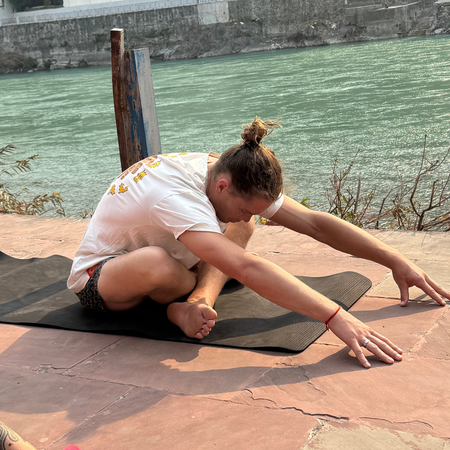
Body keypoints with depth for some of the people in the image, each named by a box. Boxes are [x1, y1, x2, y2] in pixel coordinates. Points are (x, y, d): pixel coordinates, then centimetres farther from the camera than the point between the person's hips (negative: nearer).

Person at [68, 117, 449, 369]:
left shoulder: (234, 179, -16)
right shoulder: (174, 195, -39)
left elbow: (314, 222, -15)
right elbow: (246, 268, -51)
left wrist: (395, 261, -20)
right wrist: (335, 317, -55)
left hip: (146, 248, 7)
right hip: (96, 276, -6)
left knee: (239, 228, -10)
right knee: (157, 265, -42)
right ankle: (202, 292, -9)